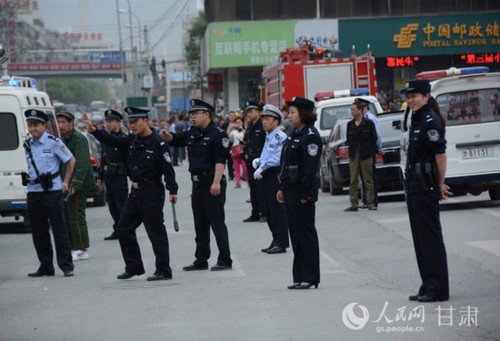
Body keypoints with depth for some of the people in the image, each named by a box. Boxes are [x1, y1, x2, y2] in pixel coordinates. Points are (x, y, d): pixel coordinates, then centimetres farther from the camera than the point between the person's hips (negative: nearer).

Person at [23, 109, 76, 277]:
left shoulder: (53, 142, -6)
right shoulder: (26, 145, 9)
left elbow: (71, 160, 1)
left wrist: (65, 182, 1)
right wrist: (26, 179, 12)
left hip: (52, 191, -5)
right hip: (33, 192, 6)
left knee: (59, 230, -4)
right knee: (38, 232, 8)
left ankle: (66, 266, 1)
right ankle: (45, 266, 16)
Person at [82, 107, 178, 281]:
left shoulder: (158, 143, -15)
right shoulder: (131, 140, 7)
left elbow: (167, 169, -17)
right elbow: (112, 140, 9)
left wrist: (172, 190, -21)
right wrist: (93, 130, -4)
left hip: (152, 193, -8)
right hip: (135, 192, 8)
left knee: (156, 231, -3)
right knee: (123, 229, 12)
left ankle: (164, 270, 4)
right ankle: (134, 267, 22)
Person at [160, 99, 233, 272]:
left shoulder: (218, 134, -12)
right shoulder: (192, 133, 13)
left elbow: (220, 160, -18)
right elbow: (176, 140, 26)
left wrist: (216, 182, -26)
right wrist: (167, 136, 2)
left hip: (212, 184, -9)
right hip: (197, 184, 9)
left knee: (217, 223, -6)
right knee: (200, 225, 14)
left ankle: (225, 260, -2)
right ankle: (201, 260, 21)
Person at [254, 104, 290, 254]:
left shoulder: (280, 137, -11)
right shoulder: (268, 137, 20)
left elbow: (278, 158, -20)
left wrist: (262, 168, -19)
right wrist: (258, 161, 10)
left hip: (275, 175, -10)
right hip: (266, 177, 10)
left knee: (278, 210, -7)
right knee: (269, 212, 12)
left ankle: (281, 243, -4)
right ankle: (276, 241, 19)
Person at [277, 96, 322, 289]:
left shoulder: (310, 137, -14)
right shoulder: (295, 134, 15)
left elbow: (310, 168, -19)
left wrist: (305, 194, -22)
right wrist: (282, 188, 17)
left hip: (302, 192, -10)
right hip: (291, 191, 10)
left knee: (306, 233, -4)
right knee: (296, 234, 11)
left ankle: (310, 277, 2)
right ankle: (300, 277, 17)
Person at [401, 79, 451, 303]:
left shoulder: (431, 121, -14)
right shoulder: (417, 120, 16)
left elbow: (441, 154, -17)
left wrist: (440, 184, -13)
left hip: (426, 187, -10)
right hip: (414, 187, 10)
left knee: (431, 237, -7)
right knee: (420, 238, 12)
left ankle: (437, 289, -4)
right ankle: (428, 286, 18)